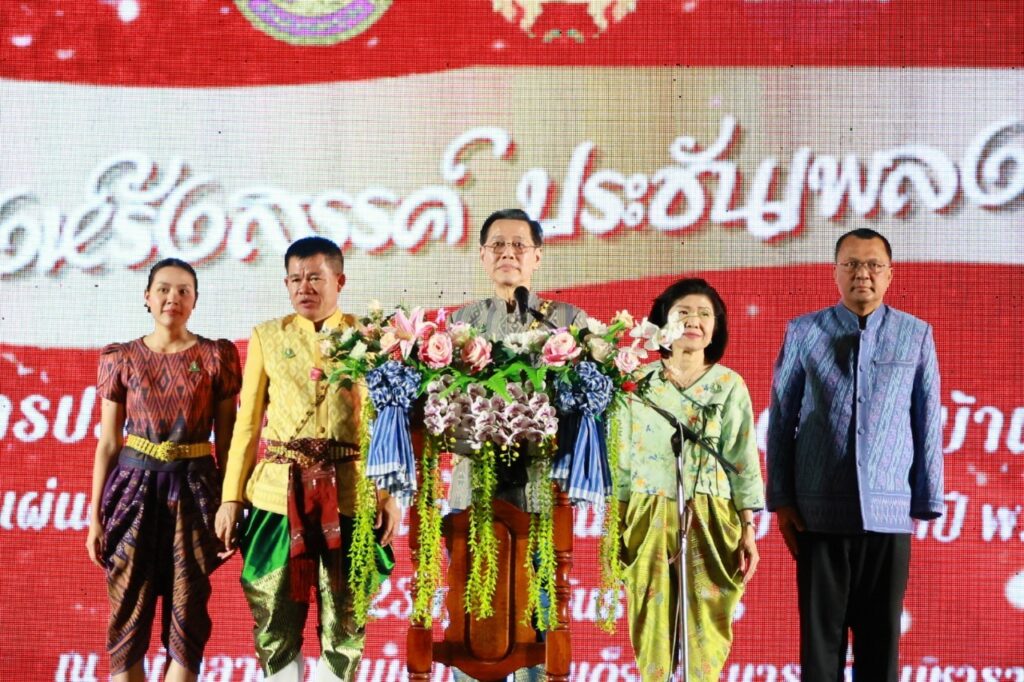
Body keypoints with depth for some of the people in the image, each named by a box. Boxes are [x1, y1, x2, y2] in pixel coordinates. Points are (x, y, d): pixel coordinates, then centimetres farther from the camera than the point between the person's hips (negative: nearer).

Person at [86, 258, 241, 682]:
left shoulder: (217, 356, 1)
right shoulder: (121, 358, 4)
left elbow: (226, 441, 1)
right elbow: (108, 442, 5)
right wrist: (96, 515, 3)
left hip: (194, 490, 0)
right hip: (135, 487, 1)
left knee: (188, 616, 4)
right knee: (128, 615, 4)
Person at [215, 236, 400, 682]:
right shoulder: (267, 336, 10)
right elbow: (247, 422, 8)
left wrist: (390, 493, -6)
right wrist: (231, 496, 3)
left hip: (349, 493, -1)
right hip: (277, 490, 1)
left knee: (344, 621, 6)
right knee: (275, 622, 5)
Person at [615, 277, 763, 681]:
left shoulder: (729, 384, 3)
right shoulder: (640, 383, 4)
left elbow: (744, 460, 2)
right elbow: (624, 458, 6)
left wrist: (748, 531, -3)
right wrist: (617, 526, 3)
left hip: (710, 520, 0)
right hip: (649, 519, 1)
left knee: (705, 629, 3)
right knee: (652, 628, 4)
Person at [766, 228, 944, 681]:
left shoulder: (916, 335, 3)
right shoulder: (803, 332, 3)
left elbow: (928, 426, 4)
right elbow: (781, 419, 3)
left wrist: (927, 503, 3)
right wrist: (781, 500, 0)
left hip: (889, 513, 0)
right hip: (819, 513, 0)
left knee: (882, 634, 9)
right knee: (820, 631, 8)